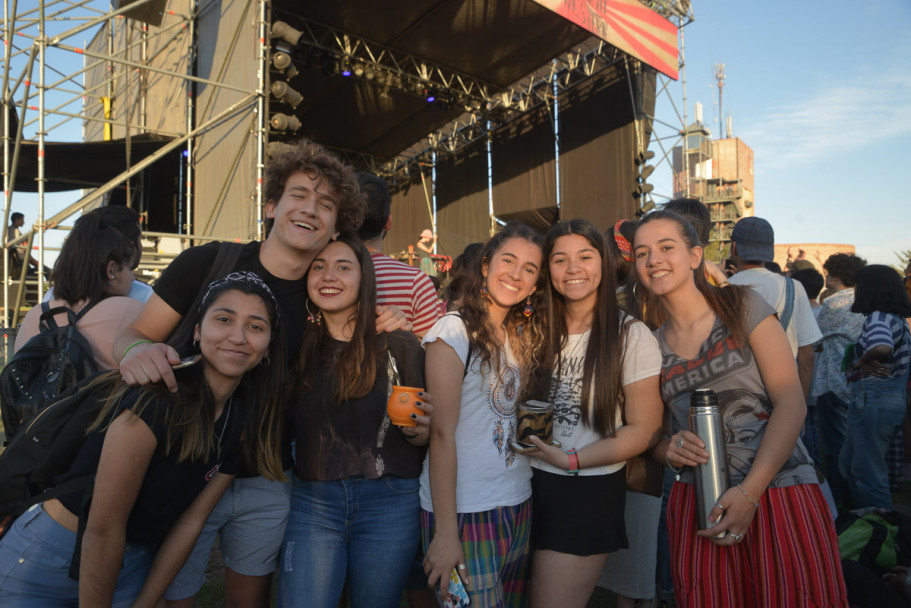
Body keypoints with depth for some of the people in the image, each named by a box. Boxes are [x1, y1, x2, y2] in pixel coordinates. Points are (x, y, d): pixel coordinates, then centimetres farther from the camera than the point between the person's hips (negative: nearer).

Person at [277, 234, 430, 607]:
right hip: (313, 503, 1)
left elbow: (426, 429, 4)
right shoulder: (296, 348, 3)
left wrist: (421, 433, -15)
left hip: (389, 503, -1)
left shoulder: (399, 346, -2)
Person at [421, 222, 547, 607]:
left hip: (519, 508, 7)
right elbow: (442, 434, -15)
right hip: (465, 512, -6)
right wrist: (445, 532, -16)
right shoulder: (454, 330, -12)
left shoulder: (523, 337, 10)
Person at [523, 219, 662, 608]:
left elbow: (644, 431, -10)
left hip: (591, 492, -4)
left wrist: (570, 459, -17)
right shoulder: (540, 331, 4)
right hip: (533, 486, 5)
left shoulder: (631, 336, -10)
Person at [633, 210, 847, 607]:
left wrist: (749, 492, -17)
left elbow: (791, 403, -8)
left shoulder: (742, 306, -3)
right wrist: (670, 449, -12)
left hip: (780, 492, -2)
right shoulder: (652, 345, 5)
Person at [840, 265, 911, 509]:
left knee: (868, 471, 2)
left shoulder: (878, 318, -16)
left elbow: (882, 348, -36)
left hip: (872, 402, -10)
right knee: (848, 464, 21)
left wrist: (862, 362, -18)